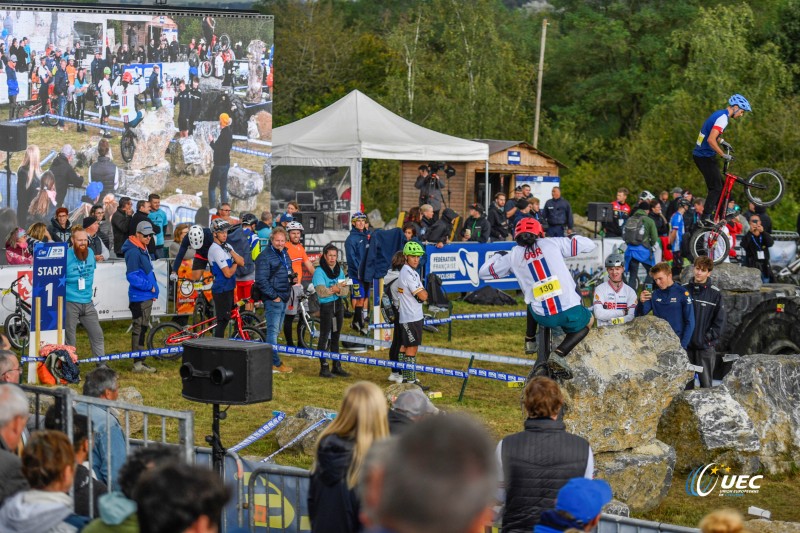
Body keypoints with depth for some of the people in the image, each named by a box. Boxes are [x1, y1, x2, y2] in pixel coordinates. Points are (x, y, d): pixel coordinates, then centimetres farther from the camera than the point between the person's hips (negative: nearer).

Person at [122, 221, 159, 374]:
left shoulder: (143, 250, 15)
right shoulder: (134, 252, -16)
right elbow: (131, 276, -22)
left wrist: (153, 289, 14)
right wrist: (149, 286, -18)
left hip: (146, 296, 10)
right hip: (139, 297, -10)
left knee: (142, 328, 14)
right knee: (139, 328, -8)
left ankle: (140, 361, 20)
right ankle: (138, 363, -6)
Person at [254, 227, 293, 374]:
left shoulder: (284, 254, 16)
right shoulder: (265, 256, -13)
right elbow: (261, 280, -18)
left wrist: (291, 277, 10)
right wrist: (274, 296, -17)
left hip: (283, 299, 9)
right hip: (273, 299, -9)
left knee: (275, 331, 13)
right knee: (273, 331, -8)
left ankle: (272, 360, 19)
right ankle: (275, 364, -9)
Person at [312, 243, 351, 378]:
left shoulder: (340, 270, 8)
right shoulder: (319, 271, -10)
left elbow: (346, 290, 1)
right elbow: (321, 291, -22)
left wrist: (339, 290, -20)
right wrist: (333, 289, -35)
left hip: (339, 305, 6)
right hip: (326, 306, -6)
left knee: (335, 336, 13)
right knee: (325, 336, -6)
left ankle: (337, 366, 20)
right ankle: (324, 368, -4)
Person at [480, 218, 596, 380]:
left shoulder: (514, 255, 9)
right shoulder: (552, 243, 5)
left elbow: (483, 272, 21)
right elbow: (590, 244, 10)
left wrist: (498, 256, 38)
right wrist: (573, 238, 31)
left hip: (543, 317, 3)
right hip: (570, 312, -3)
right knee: (587, 322, 30)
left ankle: (530, 338, 42)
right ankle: (558, 354, 5)